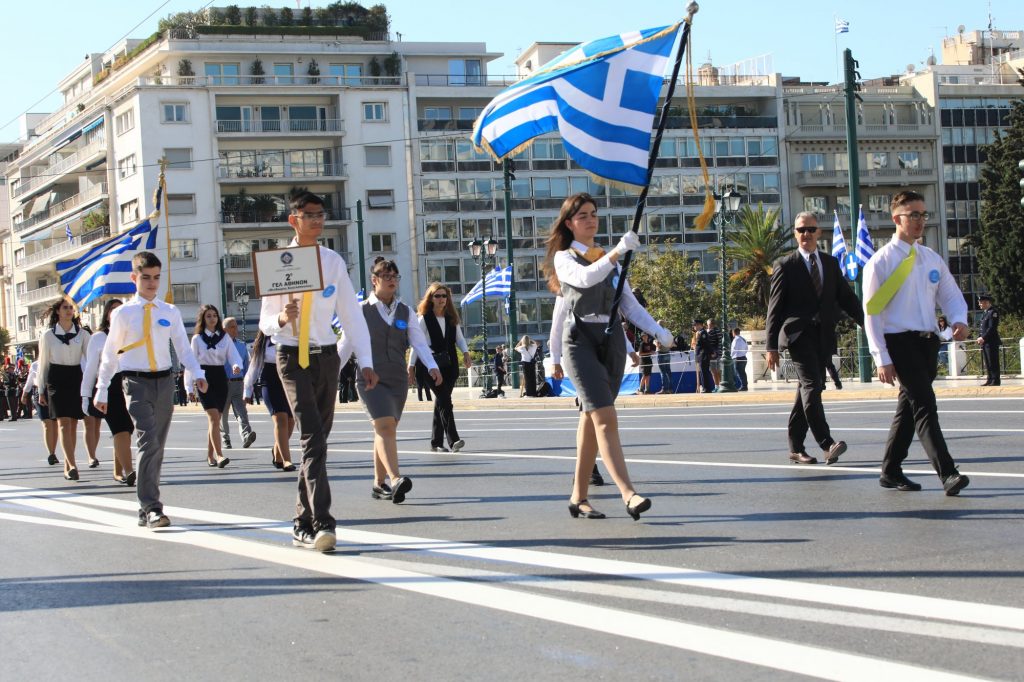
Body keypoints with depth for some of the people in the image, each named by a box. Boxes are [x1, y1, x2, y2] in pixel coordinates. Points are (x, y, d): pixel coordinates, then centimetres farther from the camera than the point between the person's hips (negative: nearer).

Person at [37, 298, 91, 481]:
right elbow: (43, 363, 8)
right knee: (63, 422, -14)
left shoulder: (82, 334, 7)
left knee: (73, 424, 4)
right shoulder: (49, 335, 4)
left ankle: (67, 466, 13)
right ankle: (72, 466, -24)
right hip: (57, 379, -2)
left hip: (76, 378, 2)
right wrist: (41, 390, 7)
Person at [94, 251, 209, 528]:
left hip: (164, 381, 4)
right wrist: (102, 391, 8)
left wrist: (198, 373, -12)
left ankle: (147, 508, 20)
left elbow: (183, 347, 5)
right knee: (148, 442, -17)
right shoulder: (123, 314, 2)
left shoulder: (170, 312, 8)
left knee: (158, 445, 9)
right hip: (136, 382, -4)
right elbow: (110, 355, 7)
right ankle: (151, 508, -20)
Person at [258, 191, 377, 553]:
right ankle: (322, 525, -25)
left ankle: (304, 523, 21)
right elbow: (265, 322, 0)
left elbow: (352, 315, 7)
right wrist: (282, 318, -24)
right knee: (313, 438, -18)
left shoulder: (333, 261, 7)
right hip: (293, 359, -4)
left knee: (318, 439, 10)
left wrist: (366, 361, -2)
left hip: (327, 356, 4)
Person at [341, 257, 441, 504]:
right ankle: (395, 480, -32)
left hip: (398, 379, 4)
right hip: (371, 379, -4)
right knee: (385, 426, -20)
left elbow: (419, 342, 4)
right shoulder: (362, 311, 1)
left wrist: (432, 366, -13)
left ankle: (379, 484, 20)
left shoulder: (405, 312, 11)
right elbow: (345, 345, 4)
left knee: (384, 431, 10)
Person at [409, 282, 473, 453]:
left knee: (441, 402, 8)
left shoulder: (452, 317, 12)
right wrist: (411, 366, -7)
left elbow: (459, 338, 15)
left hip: (450, 365, 5)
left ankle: (436, 442, 14)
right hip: (434, 365, -5)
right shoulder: (423, 318, -3)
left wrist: (466, 353, -4)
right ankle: (453, 439, -21)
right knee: (445, 401, -15)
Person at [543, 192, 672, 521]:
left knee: (591, 419, 9)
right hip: (581, 341, -6)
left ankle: (579, 497, 16)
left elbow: (630, 305, 14)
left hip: (612, 340, 6)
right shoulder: (564, 258, 2)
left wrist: (657, 330, -1)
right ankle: (628, 494, -26)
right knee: (605, 418, -16)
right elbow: (585, 277, -21)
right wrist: (619, 251, -30)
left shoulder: (609, 259, 19)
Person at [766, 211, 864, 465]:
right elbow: (775, 308, -1)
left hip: (823, 337, 5)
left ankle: (795, 448, 15)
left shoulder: (831, 264, 15)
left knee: (808, 388, 8)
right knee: (811, 385, -18)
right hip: (798, 335, -5)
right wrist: (771, 346, -7)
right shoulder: (785, 266, 1)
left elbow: (847, 298, 15)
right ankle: (827, 444, -27)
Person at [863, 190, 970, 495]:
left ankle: (890, 472, 23)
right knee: (924, 405, -15)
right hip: (899, 342, -6)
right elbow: (872, 312, -7)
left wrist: (959, 320, -7)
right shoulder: (881, 262, -5)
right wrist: (882, 358, -14)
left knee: (909, 407, 13)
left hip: (928, 341, 7)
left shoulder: (932, 259, 13)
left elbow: (951, 296, 18)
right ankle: (947, 474, -21)